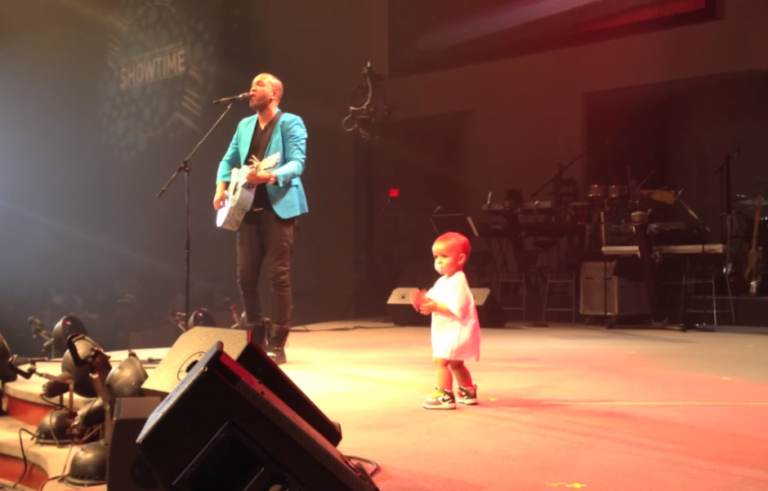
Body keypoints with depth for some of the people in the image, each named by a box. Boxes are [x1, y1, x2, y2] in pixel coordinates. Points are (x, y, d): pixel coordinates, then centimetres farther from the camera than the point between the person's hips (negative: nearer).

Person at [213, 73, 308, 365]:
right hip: (249, 209, 6)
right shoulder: (245, 125, 17)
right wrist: (222, 187, -1)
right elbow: (229, 160, 17)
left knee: (278, 275, -6)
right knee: (245, 276, 6)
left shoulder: (290, 123, -3)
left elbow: (297, 163, -14)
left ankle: (277, 344, 0)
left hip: (279, 207, -6)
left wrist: (270, 175, -31)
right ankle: (257, 338, 19)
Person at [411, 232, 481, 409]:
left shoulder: (457, 282, -20)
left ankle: (445, 397, -15)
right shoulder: (443, 281, 11)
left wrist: (435, 307, -29)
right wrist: (426, 302, -8)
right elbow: (436, 301, 12)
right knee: (455, 363, 23)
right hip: (448, 331, 11)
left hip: (456, 331, -11)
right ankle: (468, 393, 37)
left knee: (440, 360, -19)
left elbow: (457, 308, -29)